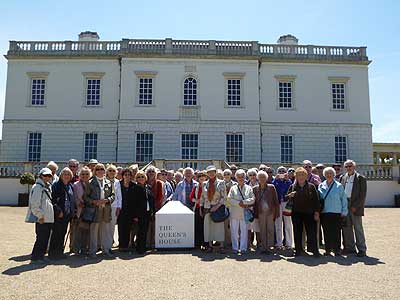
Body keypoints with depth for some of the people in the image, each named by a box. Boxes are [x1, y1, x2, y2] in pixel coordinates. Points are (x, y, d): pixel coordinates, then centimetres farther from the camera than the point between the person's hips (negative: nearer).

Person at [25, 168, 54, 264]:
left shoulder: (48, 187, 17)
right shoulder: (37, 187, -11)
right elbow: (34, 204, -17)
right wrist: (40, 216, -18)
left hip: (48, 218, 9)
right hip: (41, 219, -9)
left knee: (45, 238, 13)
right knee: (41, 238, -4)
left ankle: (41, 255, 22)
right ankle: (35, 258, 6)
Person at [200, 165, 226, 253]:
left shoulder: (220, 183, 0)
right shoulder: (205, 184, 10)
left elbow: (224, 197, -4)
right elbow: (202, 197, 14)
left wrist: (217, 206, -13)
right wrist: (201, 208, 9)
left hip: (218, 208, -3)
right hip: (207, 209, 3)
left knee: (219, 226, -3)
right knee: (208, 226, 5)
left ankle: (221, 246, 3)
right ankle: (210, 245, 14)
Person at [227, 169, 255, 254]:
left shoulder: (249, 188, 9)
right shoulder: (233, 188, 9)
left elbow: (252, 199, 0)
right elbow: (229, 199, -2)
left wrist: (243, 202, -13)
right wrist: (239, 203, -13)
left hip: (245, 213, 0)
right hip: (234, 213, 1)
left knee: (244, 231, 1)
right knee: (234, 231, 4)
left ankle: (243, 248, 8)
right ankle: (235, 248, 13)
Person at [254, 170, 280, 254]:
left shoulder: (271, 187, 2)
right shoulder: (255, 189, 6)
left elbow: (276, 200, 1)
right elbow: (254, 202, 6)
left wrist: (276, 212, -3)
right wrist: (255, 213, -1)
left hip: (270, 212, -1)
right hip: (261, 212, 1)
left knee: (270, 230, 1)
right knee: (262, 231, 6)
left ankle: (269, 247, 8)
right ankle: (263, 247, 13)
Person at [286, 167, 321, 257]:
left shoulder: (311, 186, 4)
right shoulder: (292, 187, 8)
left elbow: (316, 200, 3)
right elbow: (286, 198, 9)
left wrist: (316, 212, -3)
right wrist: (290, 195, -14)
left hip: (309, 213, -1)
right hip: (296, 213, 2)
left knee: (312, 232, -5)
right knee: (297, 233, 4)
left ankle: (314, 250, 1)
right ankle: (299, 250, 11)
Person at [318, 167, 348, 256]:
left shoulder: (339, 186, 2)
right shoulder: (321, 186, 9)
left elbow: (344, 199, 3)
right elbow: (318, 198, 10)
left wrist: (344, 211, -1)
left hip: (336, 213, -2)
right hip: (324, 212, 2)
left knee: (336, 232, -1)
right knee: (326, 232, 7)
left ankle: (337, 250, 11)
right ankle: (328, 249, 17)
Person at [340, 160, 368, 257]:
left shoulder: (360, 178, -2)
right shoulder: (343, 178, 11)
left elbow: (362, 195, -6)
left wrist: (355, 206, -11)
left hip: (355, 207, -4)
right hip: (344, 206, 5)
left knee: (358, 228, -1)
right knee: (346, 228, 8)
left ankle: (362, 250, 8)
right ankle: (350, 248, 18)